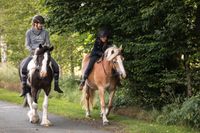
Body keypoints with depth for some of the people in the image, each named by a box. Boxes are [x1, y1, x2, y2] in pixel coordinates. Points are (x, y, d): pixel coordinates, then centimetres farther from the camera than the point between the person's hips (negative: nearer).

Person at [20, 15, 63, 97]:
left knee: (56, 66, -14)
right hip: (33, 54, -1)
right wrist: (32, 50, -20)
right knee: (23, 68, -24)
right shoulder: (29, 32, -1)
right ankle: (24, 88, -18)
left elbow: (48, 43, 4)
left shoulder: (45, 32, 2)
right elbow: (27, 44, -2)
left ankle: (56, 85, 3)